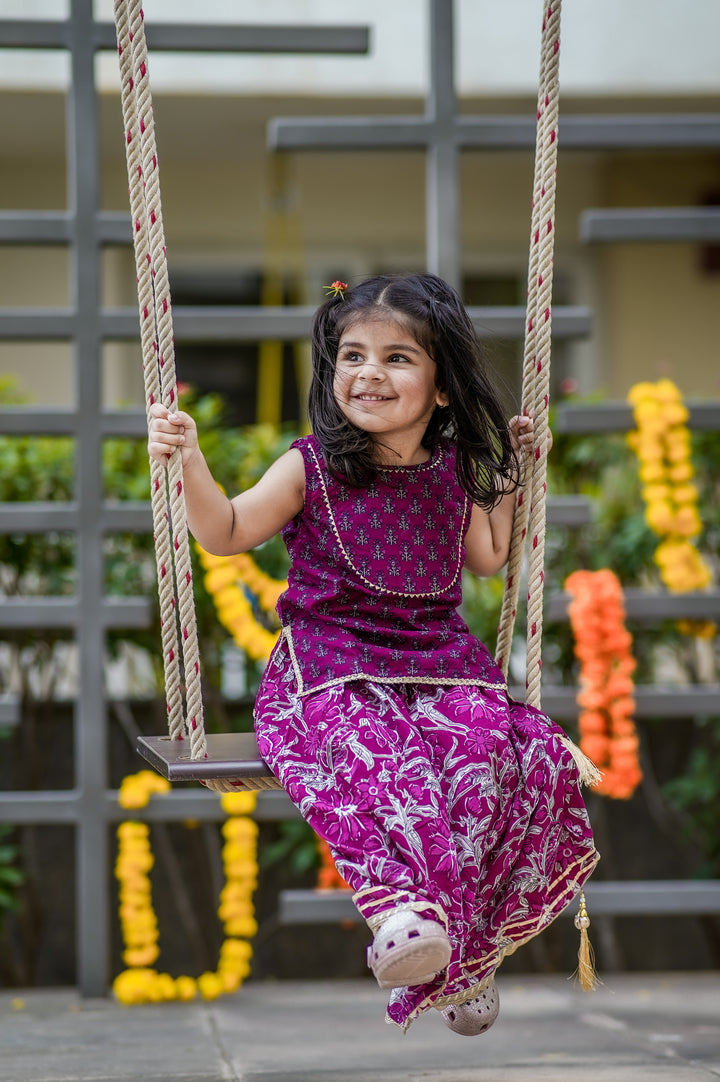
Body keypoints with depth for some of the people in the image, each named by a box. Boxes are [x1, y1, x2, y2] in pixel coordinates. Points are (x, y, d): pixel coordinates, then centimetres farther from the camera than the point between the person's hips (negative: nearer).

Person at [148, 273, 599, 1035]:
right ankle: (404, 907, -52)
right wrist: (190, 462, -15)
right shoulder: (312, 467, 1)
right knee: (374, 755, -36)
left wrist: (510, 472, 20)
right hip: (334, 669, -3)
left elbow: (487, 558, 27)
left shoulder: (451, 470, 11)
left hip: (438, 660, 3)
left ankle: (460, 935, -19)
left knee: (493, 748, -27)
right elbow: (225, 533, 1)